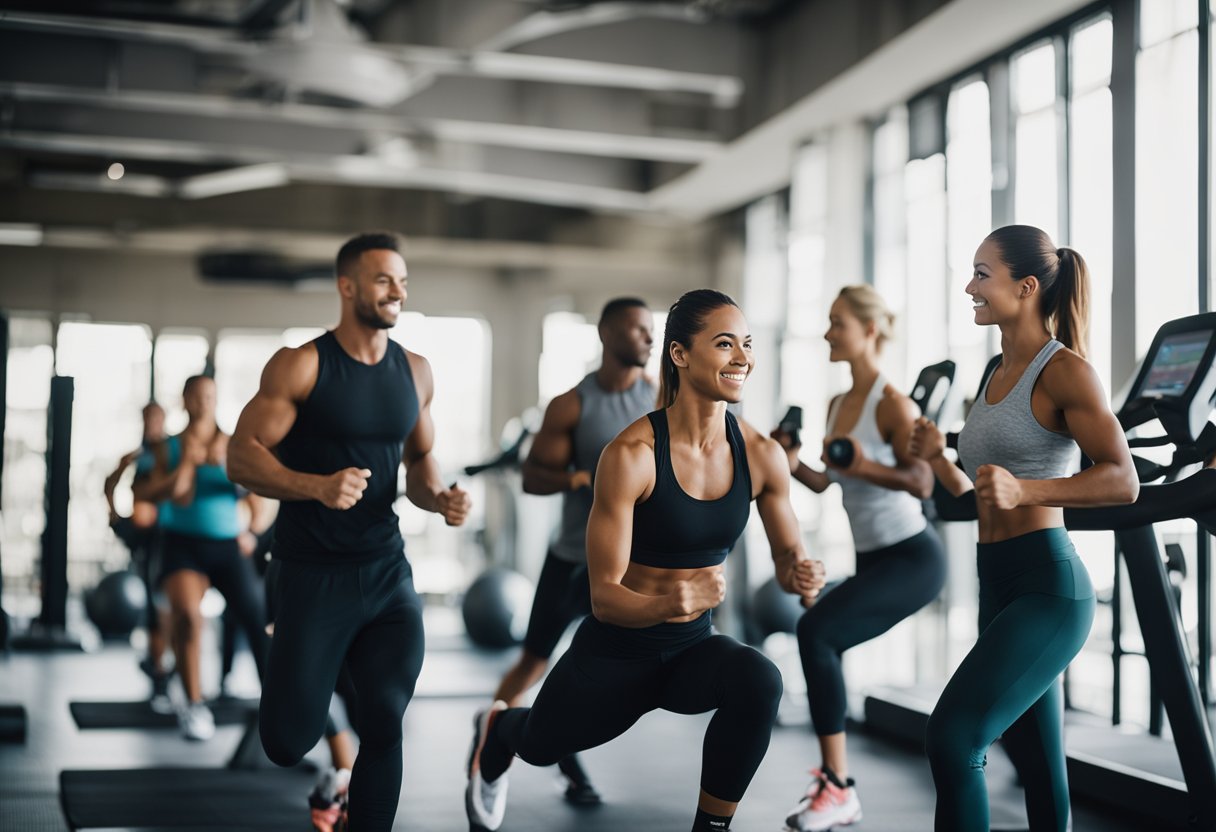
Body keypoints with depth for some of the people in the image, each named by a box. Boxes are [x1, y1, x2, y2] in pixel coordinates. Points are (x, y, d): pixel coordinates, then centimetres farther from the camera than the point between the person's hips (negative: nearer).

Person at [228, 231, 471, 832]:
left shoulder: (415, 372, 7)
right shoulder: (300, 366, -8)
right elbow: (242, 456, -11)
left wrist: (438, 498, -2)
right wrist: (318, 485, -27)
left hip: (387, 571, 4)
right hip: (313, 575, -4)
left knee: (385, 729, 0)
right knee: (288, 744, -2)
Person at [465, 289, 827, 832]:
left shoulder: (762, 455, -12)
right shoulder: (632, 455, -25)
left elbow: (786, 558, 2)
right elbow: (603, 595, -24)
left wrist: (801, 575, -22)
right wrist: (666, 605, -45)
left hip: (693, 649, 2)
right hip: (616, 651, -2)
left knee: (759, 682, -32)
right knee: (539, 746, 24)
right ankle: (496, 731, 64)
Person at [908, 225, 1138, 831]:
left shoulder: (1062, 371, -9)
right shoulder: (996, 376, 16)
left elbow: (1122, 481, -17)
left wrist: (1023, 489, -29)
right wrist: (937, 462, 4)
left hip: (1047, 587, -9)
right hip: (999, 587, 9)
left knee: (951, 738, -19)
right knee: (1037, 766, 14)